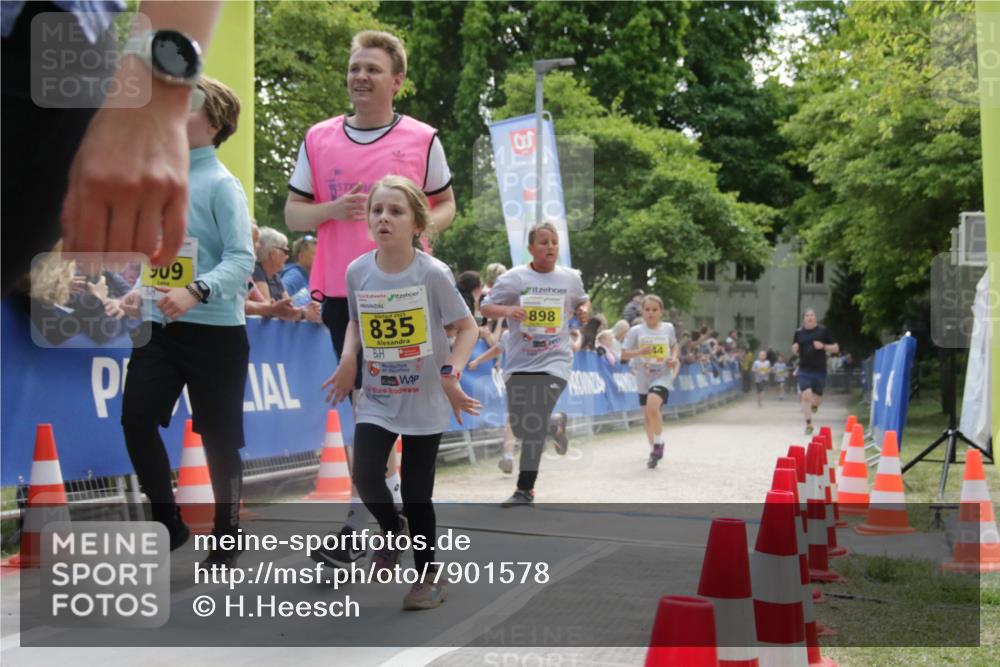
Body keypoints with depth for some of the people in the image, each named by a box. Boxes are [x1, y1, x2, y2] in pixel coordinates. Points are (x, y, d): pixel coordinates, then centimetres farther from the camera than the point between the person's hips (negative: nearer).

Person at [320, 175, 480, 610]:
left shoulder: (432, 273, -14)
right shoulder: (357, 271, -4)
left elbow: (467, 327, -6)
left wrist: (451, 373, -21)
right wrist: (348, 360, -4)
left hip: (425, 401, -3)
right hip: (376, 398, 3)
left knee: (417, 493, 2)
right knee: (365, 475, -15)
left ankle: (428, 579, 23)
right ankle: (391, 532, 19)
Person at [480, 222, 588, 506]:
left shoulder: (571, 278, 5)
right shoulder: (514, 278, -2)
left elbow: (582, 301, 25)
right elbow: (485, 307, 0)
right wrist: (507, 310, -19)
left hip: (554, 361, -1)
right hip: (520, 362, 1)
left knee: (535, 425, -13)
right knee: (520, 426, 4)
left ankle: (525, 489, -3)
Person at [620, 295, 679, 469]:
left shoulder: (668, 328, -1)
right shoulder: (636, 331, -5)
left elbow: (674, 345, 17)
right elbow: (624, 354, -5)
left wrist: (674, 357, -3)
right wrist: (640, 352, -23)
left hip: (663, 376, -2)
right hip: (644, 378, 2)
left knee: (652, 406, -26)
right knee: (647, 415, 10)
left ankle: (658, 443, -6)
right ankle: (654, 449, 31)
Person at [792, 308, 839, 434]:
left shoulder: (823, 331, 0)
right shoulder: (799, 333, 5)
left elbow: (836, 348, 2)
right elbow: (795, 351, 19)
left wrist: (823, 346, -14)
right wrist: (794, 349, -5)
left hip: (819, 370, -1)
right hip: (804, 370, 1)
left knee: (816, 399, 4)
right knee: (806, 395, -15)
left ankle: (815, 404, 43)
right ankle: (808, 424, -3)